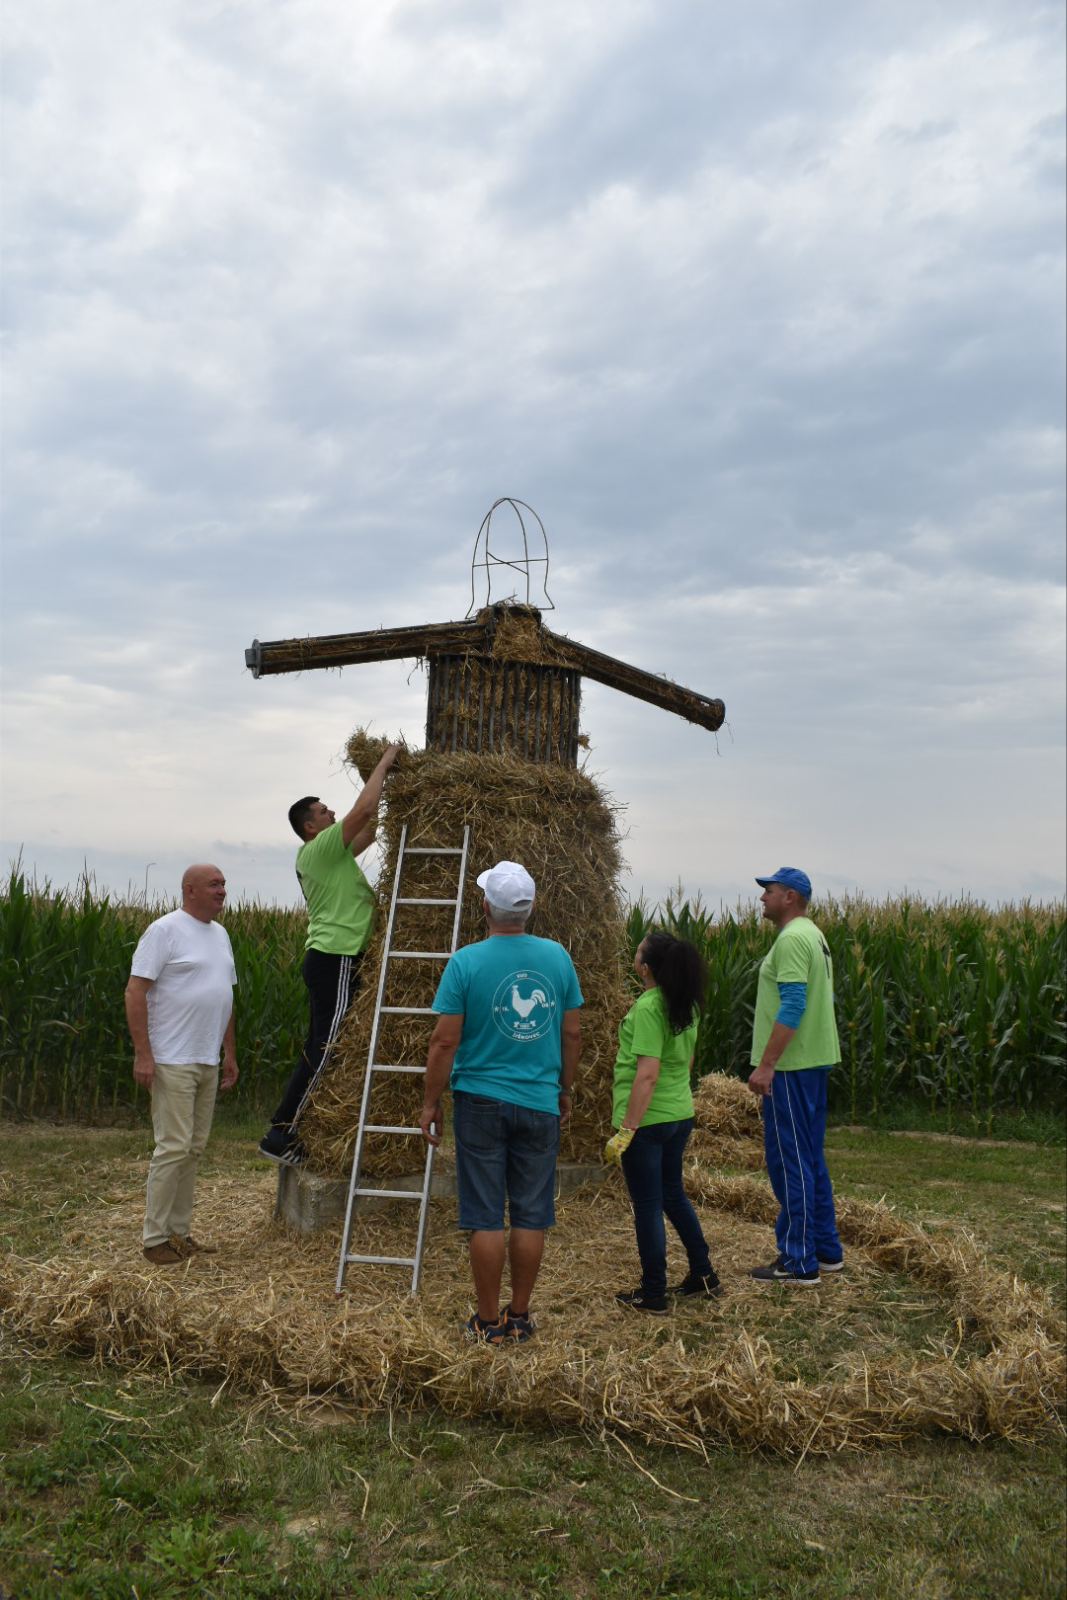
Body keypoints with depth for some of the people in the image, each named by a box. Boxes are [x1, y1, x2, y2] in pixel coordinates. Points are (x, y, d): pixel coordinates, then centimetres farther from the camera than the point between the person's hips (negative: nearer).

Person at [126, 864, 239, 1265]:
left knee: (194, 1149, 11)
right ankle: (155, 1238, 3)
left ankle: (179, 1232, 19)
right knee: (173, 1147, -7)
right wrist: (142, 1053, -19)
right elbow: (135, 991, -14)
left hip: (208, 1062, 8)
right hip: (173, 1062, -8)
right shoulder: (165, 930, -10)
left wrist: (230, 1053, 18)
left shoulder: (220, 934, 14)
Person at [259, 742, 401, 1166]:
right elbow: (363, 809, -18)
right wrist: (385, 761, -7)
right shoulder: (319, 848, -11)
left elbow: (367, 831, 26)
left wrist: (383, 785, 18)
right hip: (335, 959, -10)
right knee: (324, 1051, -7)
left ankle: (284, 1131, 17)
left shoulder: (324, 853, 17)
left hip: (328, 959, 10)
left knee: (319, 1050, 13)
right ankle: (280, 1135, -3)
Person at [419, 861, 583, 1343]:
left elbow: (445, 1042, -10)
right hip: (540, 1104, 3)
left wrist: (430, 1103, 1)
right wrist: (564, 1088, 19)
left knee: (485, 1216, 6)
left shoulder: (466, 962, -11)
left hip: (481, 1102, -3)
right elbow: (572, 1034, 5)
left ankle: (489, 1321, 13)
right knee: (531, 1216, 11)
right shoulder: (557, 956, -2)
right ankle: (520, 1316, 21)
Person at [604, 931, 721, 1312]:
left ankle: (653, 1294, 16)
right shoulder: (686, 1006, 5)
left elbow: (648, 1074, -25)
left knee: (647, 1206, 5)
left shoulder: (648, 1007, -20)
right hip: (681, 1115, 8)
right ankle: (704, 1276, 31)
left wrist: (625, 1130, -23)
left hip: (648, 1119, -8)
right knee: (674, 1195, 23)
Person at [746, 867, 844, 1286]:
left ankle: (799, 1262, 2)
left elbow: (792, 1006, -24)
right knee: (810, 1158, 17)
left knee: (789, 1160, -4)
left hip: (792, 1066, -11)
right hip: (813, 1062, 11)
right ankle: (827, 1250, 25)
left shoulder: (792, 939, -16)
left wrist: (766, 1064, -23)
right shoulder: (813, 936, 16)